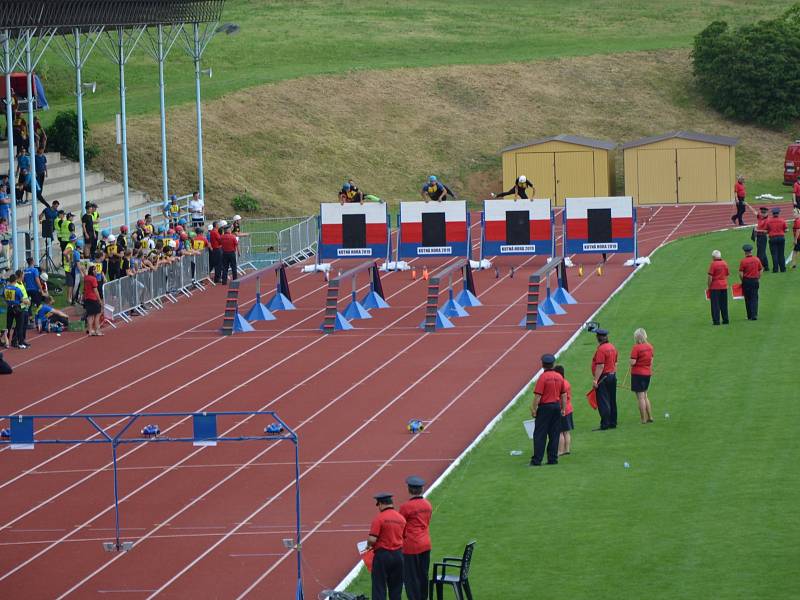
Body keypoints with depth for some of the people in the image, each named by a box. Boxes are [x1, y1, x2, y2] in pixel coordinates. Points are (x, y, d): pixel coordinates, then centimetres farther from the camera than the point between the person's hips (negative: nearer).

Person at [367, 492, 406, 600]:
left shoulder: (379, 518, -13)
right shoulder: (401, 518, 5)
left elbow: (372, 539, -18)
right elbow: (403, 537, 10)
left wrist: (368, 546, 2)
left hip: (382, 555, -6)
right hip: (398, 554, 6)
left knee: (379, 587, 0)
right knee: (396, 588, 13)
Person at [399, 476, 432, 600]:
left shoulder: (406, 506, -15)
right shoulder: (428, 505, 5)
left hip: (411, 546, -7)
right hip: (426, 545, 7)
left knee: (410, 577, 0)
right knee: (423, 575, 15)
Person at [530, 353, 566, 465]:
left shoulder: (543, 377, -12)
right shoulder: (559, 377, 5)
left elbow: (537, 396, -15)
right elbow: (564, 395, 10)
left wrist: (534, 409, -8)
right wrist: (563, 409, 18)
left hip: (545, 407, -5)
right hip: (556, 406, 5)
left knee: (539, 435, -2)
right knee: (554, 434, 11)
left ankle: (537, 460, -5)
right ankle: (553, 458, 12)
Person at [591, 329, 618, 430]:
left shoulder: (601, 349, -17)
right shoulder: (612, 347, 10)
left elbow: (600, 366, -22)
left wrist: (595, 380, -20)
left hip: (603, 377, -9)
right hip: (612, 376, 9)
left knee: (603, 402, -7)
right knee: (612, 401, 14)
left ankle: (605, 424, -9)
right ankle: (613, 423, 19)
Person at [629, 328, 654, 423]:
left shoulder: (636, 347, -18)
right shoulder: (650, 347, 4)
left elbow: (632, 362, -21)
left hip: (638, 374, -7)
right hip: (647, 373, 7)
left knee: (640, 397, -1)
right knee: (645, 396, 19)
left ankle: (643, 419, 1)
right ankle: (650, 417, 21)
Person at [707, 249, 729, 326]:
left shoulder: (713, 264, -11)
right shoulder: (725, 263, 5)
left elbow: (710, 277, -12)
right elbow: (727, 275, 12)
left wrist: (709, 287, -4)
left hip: (715, 287, -5)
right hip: (724, 286, 5)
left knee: (715, 305, 0)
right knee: (724, 304, 13)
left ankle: (716, 320, -2)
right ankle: (725, 320, 15)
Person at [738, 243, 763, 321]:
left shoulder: (743, 261, -10)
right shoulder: (757, 260, -1)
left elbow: (741, 274, -10)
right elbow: (760, 271, 5)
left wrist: (742, 281, 5)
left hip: (746, 281, -2)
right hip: (755, 281, 2)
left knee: (748, 299, 6)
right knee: (755, 298, 7)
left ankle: (750, 316, 8)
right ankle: (754, 315, -1)